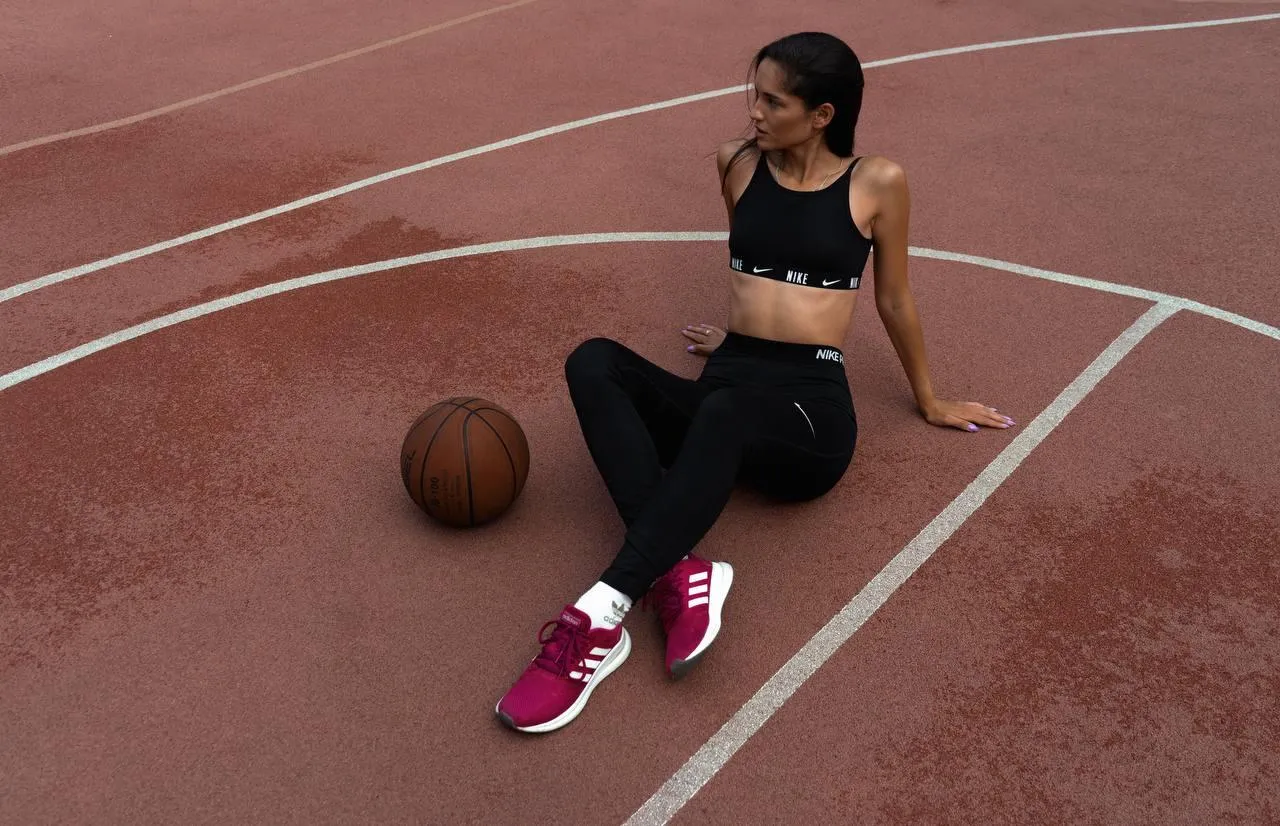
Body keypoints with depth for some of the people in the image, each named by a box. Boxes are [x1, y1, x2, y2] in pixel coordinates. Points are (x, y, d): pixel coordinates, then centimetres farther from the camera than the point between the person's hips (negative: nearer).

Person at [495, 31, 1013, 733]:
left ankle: (600, 615, -46)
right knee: (593, 363, -27)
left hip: (810, 408, -4)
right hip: (723, 394, 4)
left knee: (724, 413, -41)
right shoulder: (738, 165, 13)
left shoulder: (876, 183, 5)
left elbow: (893, 300, 15)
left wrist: (929, 403, 24)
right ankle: (678, 574, -43)